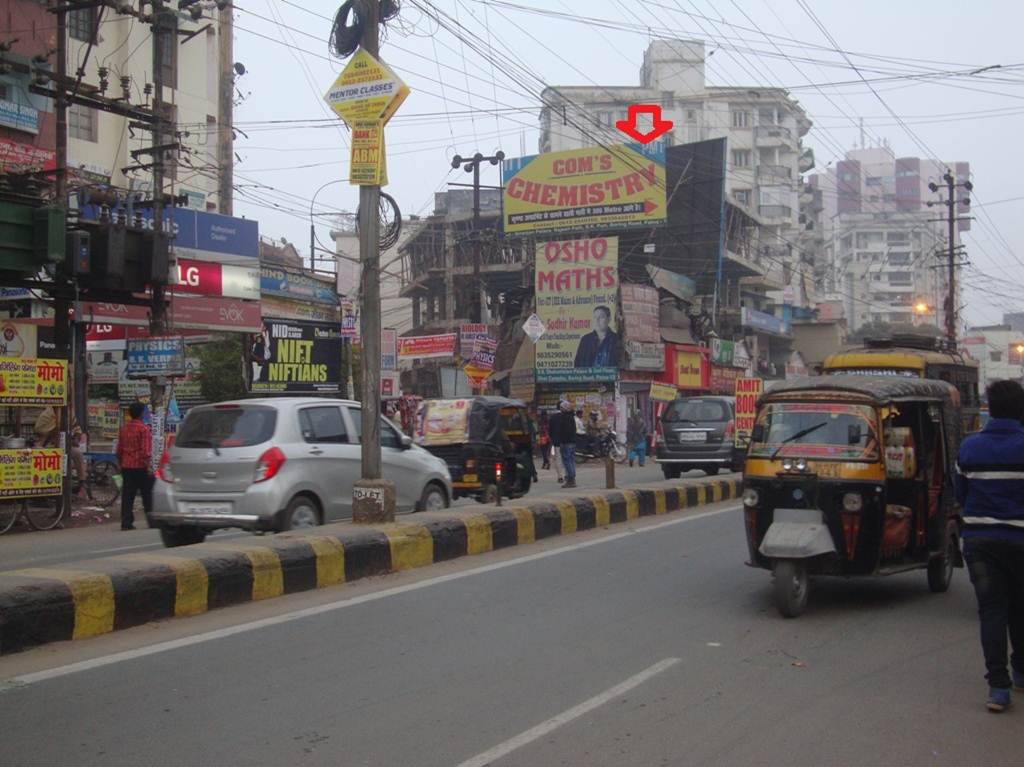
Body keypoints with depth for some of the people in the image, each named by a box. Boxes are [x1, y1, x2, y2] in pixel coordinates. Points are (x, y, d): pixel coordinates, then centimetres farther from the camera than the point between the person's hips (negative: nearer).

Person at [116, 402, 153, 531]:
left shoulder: (123, 429, 10)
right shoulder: (143, 429, -11)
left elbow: (119, 449, 15)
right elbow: (146, 450, -16)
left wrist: (120, 464, 23)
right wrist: (149, 466, -15)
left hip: (126, 467, 5)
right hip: (141, 467, -5)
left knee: (127, 496, 4)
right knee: (147, 496, 4)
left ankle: (126, 522, -1)